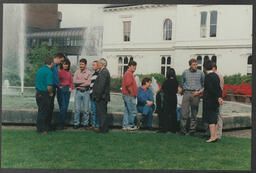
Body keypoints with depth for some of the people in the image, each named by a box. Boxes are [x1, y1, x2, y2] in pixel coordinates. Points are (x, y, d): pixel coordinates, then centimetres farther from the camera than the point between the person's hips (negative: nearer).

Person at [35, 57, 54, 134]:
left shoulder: (39, 70, 10)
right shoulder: (49, 72, -16)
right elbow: (49, 86, -23)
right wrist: (51, 93, -4)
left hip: (38, 93, 8)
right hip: (44, 94, -8)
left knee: (46, 111, 18)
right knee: (43, 112, 1)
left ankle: (46, 127, 26)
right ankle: (41, 129, 10)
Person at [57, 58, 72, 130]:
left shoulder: (69, 72, 11)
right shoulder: (59, 71, -4)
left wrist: (71, 88, 2)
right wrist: (59, 86, -12)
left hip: (67, 90, 5)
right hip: (61, 89, -5)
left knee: (66, 107, 6)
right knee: (63, 107, -9)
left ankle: (63, 124, 13)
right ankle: (60, 124, -2)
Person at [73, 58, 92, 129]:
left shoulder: (89, 73, 0)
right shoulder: (77, 72, 8)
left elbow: (88, 83, -12)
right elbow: (74, 81, -5)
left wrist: (79, 83, -9)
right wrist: (84, 81, -11)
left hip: (86, 92, -1)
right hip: (78, 92, 1)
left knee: (86, 109, 4)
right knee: (77, 109, 1)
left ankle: (85, 124, 13)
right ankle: (76, 123, 10)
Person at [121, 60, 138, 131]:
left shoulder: (129, 73, 19)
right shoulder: (129, 73, -14)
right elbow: (128, 85, -26)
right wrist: (132, 93, -16)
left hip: (127, 95, 11)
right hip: (129, 96, -11)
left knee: (127, 111, 12)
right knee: (133, 111, -4)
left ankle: (125, 125, 16)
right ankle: (131, 125, 2)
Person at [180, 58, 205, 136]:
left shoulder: (200, 73, 5)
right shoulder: (185, 72, 9)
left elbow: (204, 84, 8)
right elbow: (182, 83, 21)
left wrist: (199, 91, -6)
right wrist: (185, 90, 12)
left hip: (196, 94, 0)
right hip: (187, 93, 0)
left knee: (194, 113, 4)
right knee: (184, 112, -6)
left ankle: (192, 130, 11)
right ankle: (183, 130, 0)